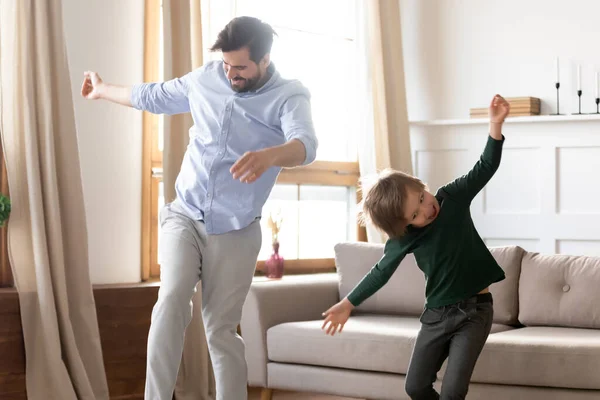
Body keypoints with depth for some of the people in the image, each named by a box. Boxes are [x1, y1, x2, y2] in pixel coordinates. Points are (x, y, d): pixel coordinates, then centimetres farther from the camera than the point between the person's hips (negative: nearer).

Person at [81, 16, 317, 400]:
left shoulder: (290, 95, -9)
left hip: (235, 231, -2)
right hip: (184, 216, 2)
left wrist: (269, 155, -55)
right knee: (172, 301, -21)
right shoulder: (205, 78, 4)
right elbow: (154, 96, 24)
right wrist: (103, 90, 40)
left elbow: (305, 145, -31)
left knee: (222, 330, 0)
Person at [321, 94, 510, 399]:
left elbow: (485, 167, -12)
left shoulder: (452, 198, -9)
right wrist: (347, 304, 11)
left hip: (475, 310, -2)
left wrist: (495, 124, -27)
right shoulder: (402, 239, -7)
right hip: (437, 314, 2)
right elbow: (381, 272, 6)